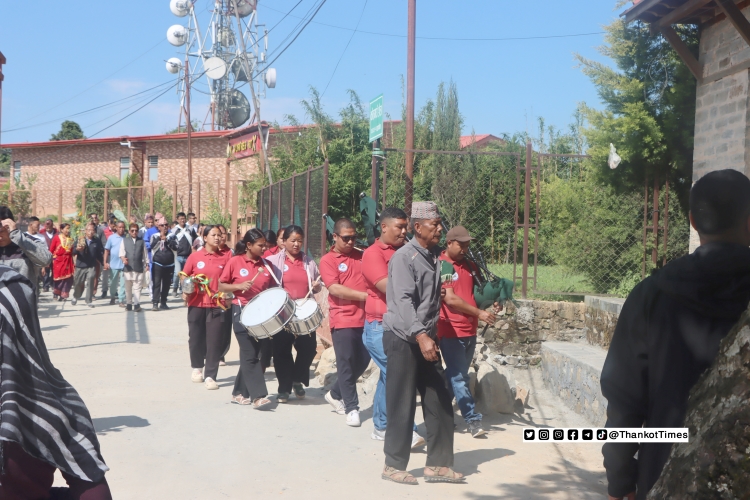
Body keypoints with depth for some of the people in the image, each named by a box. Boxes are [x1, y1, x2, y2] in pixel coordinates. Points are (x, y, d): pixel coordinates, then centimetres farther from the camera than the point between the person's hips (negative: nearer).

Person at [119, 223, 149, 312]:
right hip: (128, 267, 0)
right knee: (128, 287, 8)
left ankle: (136, 304, -5)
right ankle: (129, 304, 17)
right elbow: (121, 252, 1)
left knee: (137, 287, -4)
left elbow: (145, 253, 14)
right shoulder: (124, 240, 9)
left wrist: (146, 264, 10)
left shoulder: (141, 241, 12)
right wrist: (123, 258, -18)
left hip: (139, 268, 0)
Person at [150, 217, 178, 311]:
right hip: (157, 264, -2)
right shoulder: (154, 236, 5)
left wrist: (166, 240, -14)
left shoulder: (172, 236, 7)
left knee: (166, 284, 7)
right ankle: (155, 303, -11)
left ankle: (163, 302, 15)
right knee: (156, 283, -10)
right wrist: (160, 238, -17)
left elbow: (175, 247, -7)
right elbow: (152, 246, -12)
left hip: (169, 264, 2)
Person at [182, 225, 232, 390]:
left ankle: (210, 376, 2)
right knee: (196, 338, 12)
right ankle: (197, 368, 35)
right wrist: (186, 292, -5)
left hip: (217, 305, -1)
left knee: (214, 341, -4)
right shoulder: (195, 257, 1)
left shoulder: (226, 257, 1)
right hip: (196, 304, 1)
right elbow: (185, 276, 10)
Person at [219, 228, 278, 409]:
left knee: (263, 352, 7)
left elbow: (272, 288, 14)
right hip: (242, 312, -5)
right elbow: (221, 286, 0)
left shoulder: (266, 264, 7)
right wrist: (238, 286, -16)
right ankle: (258, 395, -7)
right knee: (250, 355, -7)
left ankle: (240, 392, 20)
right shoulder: (235, 262, -3)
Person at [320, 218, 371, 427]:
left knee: (362, 361, 11)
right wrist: (365, 295, -17)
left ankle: (335, 394, 30)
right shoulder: (328, 260, -3)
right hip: (343, 319, -5)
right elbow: (335, 289, -13)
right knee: (346, 364, -1)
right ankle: (351, 408, 9)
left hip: (365, 318, 5)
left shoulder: (362, 256, 12)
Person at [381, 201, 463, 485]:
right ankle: (394, 466, 11)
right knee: (402, 405, -1)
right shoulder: (404, 257, -14)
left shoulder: (434, 256, 11)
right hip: (403, 338, -8)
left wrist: (430, 335, 16)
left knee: (440, 402, 7)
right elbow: (403, 301, -24)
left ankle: (438, 464, 16)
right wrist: (421, 336, -34)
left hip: (426, 337, 8)